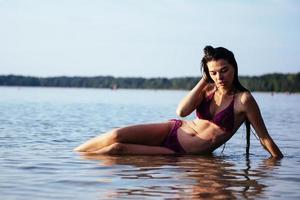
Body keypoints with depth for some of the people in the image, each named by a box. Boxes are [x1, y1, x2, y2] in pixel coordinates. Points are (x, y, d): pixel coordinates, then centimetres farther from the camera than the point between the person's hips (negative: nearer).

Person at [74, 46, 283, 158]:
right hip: (172, 130, 5)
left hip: (184, 154, -5)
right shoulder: (208, 89, 3)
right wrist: (203, 81, -10)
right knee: (116, 135, -14)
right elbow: (182, 111, -11)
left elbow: (265, 137, -9)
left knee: (118, 149, -17)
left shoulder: (244, 99, -13)